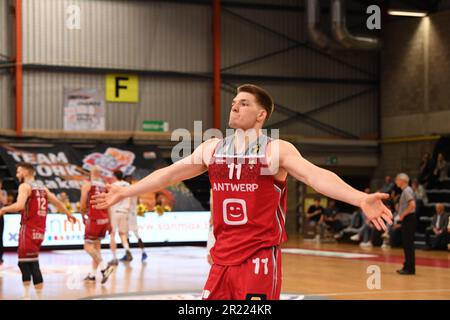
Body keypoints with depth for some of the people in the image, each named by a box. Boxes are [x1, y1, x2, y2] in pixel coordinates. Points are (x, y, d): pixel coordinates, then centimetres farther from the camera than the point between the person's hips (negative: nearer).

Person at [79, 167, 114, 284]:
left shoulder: (87, 184, -4)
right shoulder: (105, 186, 11)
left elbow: (83, 203, -9)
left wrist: (83, 216, 7)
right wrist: (109, 223, 15)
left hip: (94, 219, -6)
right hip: (104, 219, 6)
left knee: (88, 246, -3)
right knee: (96, 245, 15)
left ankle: (104, 266, -22)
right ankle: (92, 274, 17)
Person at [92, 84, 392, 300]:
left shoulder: (277, 150, -7)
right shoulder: (212, 148, 9)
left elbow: (315, 175, -22)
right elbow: (170, 173, 18)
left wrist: (360, 198, -38)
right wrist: (125, 192, 23)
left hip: (260, 259, -5)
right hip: (222, 258, 5)